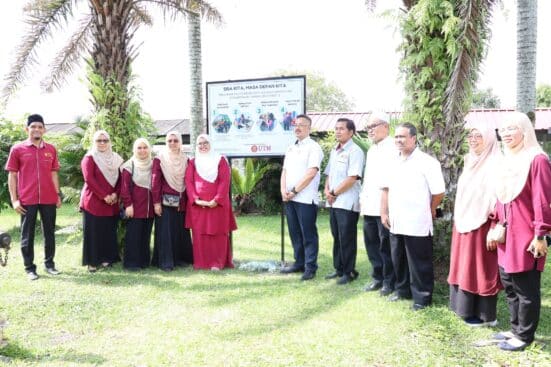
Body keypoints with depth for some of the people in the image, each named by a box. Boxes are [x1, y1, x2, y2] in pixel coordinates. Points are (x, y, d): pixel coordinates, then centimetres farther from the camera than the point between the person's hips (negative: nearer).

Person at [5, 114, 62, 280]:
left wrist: (57, 195, 9)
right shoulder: (17, 149, -1)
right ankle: (29, 268, 15)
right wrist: (14, 199, -5)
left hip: (49, 199, 3)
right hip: (27, 200, -3)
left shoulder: (51, 150, 7)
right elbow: (12, 175, 0)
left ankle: (49, 264, 23)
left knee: (49, 232, 11)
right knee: (27, 234, 6)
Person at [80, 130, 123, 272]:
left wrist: (115, 194, -6)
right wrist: (104, 196, -16)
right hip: (93, 201, -5)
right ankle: (92, 261, 8)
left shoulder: (115, 158, 13)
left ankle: (106, 258, 18)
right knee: (93, 232, 0)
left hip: (112, 202, 5)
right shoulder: (89, 158, -3)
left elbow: (120, 178, 10)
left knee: (109, 231, 7)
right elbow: (89, 179, -13)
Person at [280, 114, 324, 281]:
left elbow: (311, 173, -14)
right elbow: (284, 171, 16)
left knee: (308, 234, -2)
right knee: (294, 233, 12)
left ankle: (310, 267, 5)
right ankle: (299, 263, 22)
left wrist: (294, 191, -13)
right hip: (289, 198, 7)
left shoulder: (314, 147, -5)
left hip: (306, 198, -7)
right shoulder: (290, 148, 18)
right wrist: (283, 191, 0)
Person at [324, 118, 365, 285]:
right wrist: (327, 190, 1)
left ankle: (349, 272, 11)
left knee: (347, 239, 0)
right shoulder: (334, 151, 15)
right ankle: (339, 269, 24)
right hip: (333, 202, 8)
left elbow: (352, 178, -18)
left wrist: (334, 193, -12)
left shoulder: (355, 151, -10)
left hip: (347, 202, -8)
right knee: (336, 237, 14)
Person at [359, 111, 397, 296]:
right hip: (369, 205, 8)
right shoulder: (371, 150, 20)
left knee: (386, 244, 0)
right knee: (371, 242, 11)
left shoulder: (393, 148, -8)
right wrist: (362, 197, 17)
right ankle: (377, 277, 24)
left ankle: (389, 281, 13)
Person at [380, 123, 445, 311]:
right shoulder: (394, 162, 10)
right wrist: (384, 213, 10)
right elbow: (386, 188, 16)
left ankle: (422, 297, 18)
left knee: (419, 264, 4)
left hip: (418, 224, -6)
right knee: (398, 260, 17)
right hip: (395, 222, 7)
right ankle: (402, 290, 34)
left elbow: (439, 192, -11)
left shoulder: (427, 162, -11)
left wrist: (428, 211, 1)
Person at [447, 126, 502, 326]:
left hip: (481, 224, -8)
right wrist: (459, 220, 16)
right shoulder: (470, 162, 13)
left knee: (481, 268, 1)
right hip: (464, 223, 8)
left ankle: (485, 314, 13)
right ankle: (468, 308, 27)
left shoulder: (495, 164, -12)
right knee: (465, 266, 14)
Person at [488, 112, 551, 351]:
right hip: (507, 236, 8)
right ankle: (516, 329, 30)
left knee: (526, 289, 4)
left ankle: (524, 336, 16)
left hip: (526, 238, -8)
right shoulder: (508, 162, 13)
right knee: (509, 285, 16)